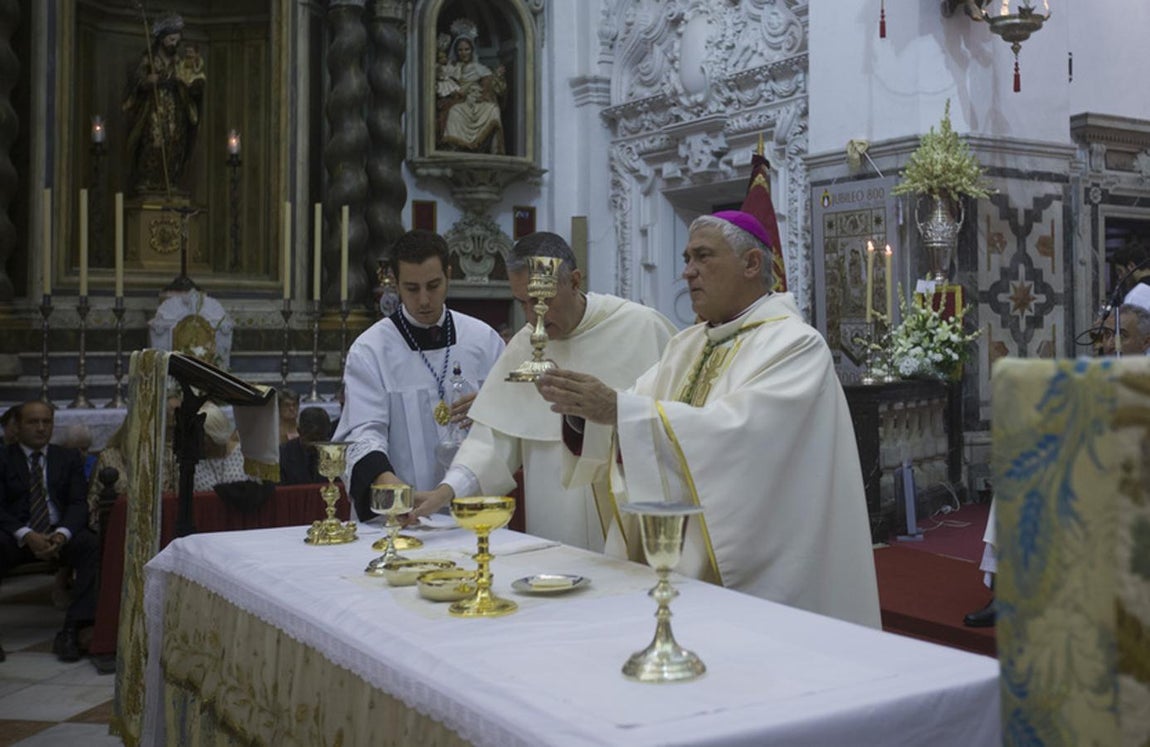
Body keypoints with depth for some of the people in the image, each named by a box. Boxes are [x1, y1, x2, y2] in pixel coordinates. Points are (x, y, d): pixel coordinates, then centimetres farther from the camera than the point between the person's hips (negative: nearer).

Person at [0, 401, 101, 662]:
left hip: (60, 532, 2)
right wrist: (27, 535, -21)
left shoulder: (69, 458, 14)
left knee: (94, 546, -30)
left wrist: (62, 534, -18)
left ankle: (71, 631, -33)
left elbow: (78, 503, 4)